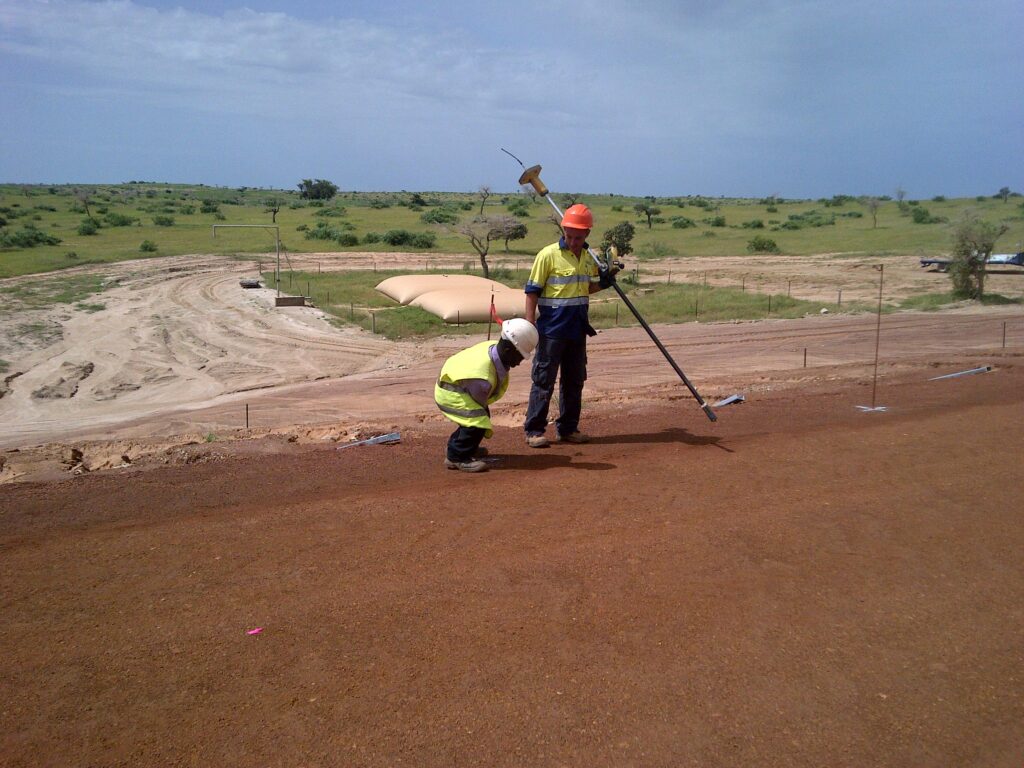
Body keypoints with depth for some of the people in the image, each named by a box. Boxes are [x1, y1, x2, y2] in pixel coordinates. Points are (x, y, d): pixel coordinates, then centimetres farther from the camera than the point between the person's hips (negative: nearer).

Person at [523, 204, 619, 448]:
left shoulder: (590, 256, 9)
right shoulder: (548, 255, -9)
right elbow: (532, 292, -9)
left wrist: (603, 282, 0)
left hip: (577, 329, 6)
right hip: (552, 329, -6)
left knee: (574, 381, 12)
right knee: (543, 380, -1)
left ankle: (567, 428, 23)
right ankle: (534, 431, 6)